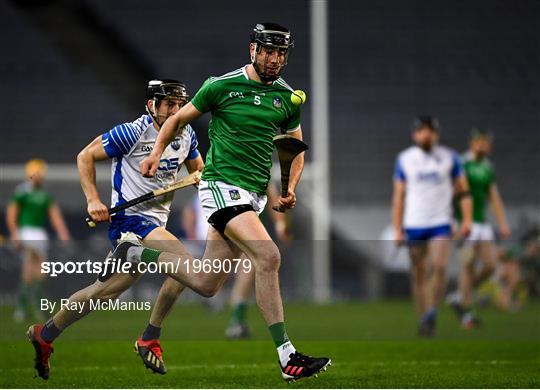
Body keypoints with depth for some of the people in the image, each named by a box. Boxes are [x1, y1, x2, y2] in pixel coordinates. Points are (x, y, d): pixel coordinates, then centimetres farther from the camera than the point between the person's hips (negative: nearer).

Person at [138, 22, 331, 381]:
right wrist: (157, 153, -1)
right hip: (221, 185, -7)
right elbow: (179, 118, 10)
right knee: (268, 255, -26)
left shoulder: (288, 98, 9)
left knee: (207, 285, 8)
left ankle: (139, 253, 32)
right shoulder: (222, 86, -4)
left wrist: (290, 189, 5)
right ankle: (287, 355, -25)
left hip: (254, 195, 7)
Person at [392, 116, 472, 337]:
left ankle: (432, 313, -6)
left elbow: (463, 190, 8)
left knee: (439, 267, -18)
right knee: (418, 275, 3)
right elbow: (399, 196, 7)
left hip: (441, 224, -1)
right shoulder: (404, 159, 4)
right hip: (414, 225, 1)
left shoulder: (449, 158, 3)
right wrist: (397, 230, 2)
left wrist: (467, 219, -3)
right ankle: (423, 318, 12)